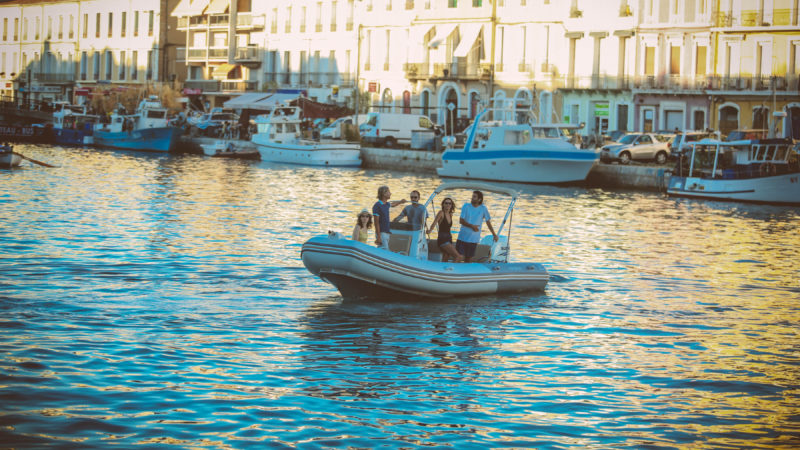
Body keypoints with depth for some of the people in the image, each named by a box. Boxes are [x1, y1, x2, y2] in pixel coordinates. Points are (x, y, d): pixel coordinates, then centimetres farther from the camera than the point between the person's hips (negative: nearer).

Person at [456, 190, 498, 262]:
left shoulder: (483, 208, -3)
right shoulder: (466, 206, -3)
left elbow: (488, 222, 4)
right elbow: (461, 221, -6)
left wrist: (494, 235, 4)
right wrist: (472, 226, -20)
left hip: (473, 239, 0)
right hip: (463, 237, 0)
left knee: (469, 258, 5)